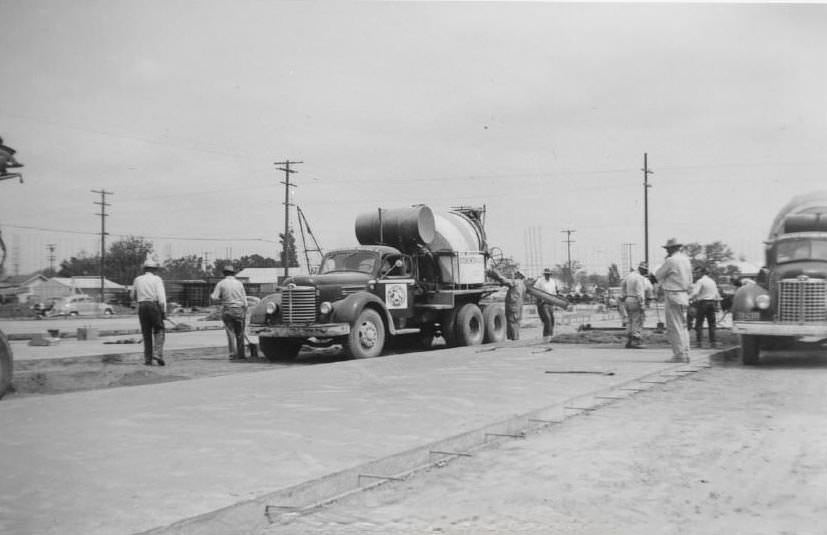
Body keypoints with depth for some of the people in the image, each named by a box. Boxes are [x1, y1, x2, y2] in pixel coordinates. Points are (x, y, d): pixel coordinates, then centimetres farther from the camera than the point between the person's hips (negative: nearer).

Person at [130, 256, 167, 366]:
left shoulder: (137, 280, 10)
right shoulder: (157, 279, -2)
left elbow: (132, 296, 20)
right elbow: (161, 297, -11)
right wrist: (164, 312, -7)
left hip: (142, 307, 4)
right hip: (154, 306, -4)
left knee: (146, 334, 10)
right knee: (159, 330, 8)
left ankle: (148, 359, 7)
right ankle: (157, 353, -11)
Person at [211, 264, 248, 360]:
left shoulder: (221, 283, -1)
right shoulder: (239, 283, 4)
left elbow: (214, 298, -7)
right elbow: (244, 300, 3)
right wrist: (245, 314, 10)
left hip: (227, 310, -1)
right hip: (239, 310, 1)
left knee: (230, 333, 2)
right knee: (240, 334, 8)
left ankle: (233, 355, -3)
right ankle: (241, 355, 11)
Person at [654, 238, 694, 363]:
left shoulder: (671, 261, -15)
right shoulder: (686, 260, 10)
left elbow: (658, 276, -5)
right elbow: (689, 281, 16)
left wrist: (665, 261, 3)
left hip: (673, 296, -8)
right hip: (684, 296, 8)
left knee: (674, 328, -5)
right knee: (682, 327, 13)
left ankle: (679, 355, -7)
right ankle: (685, 354, 14)